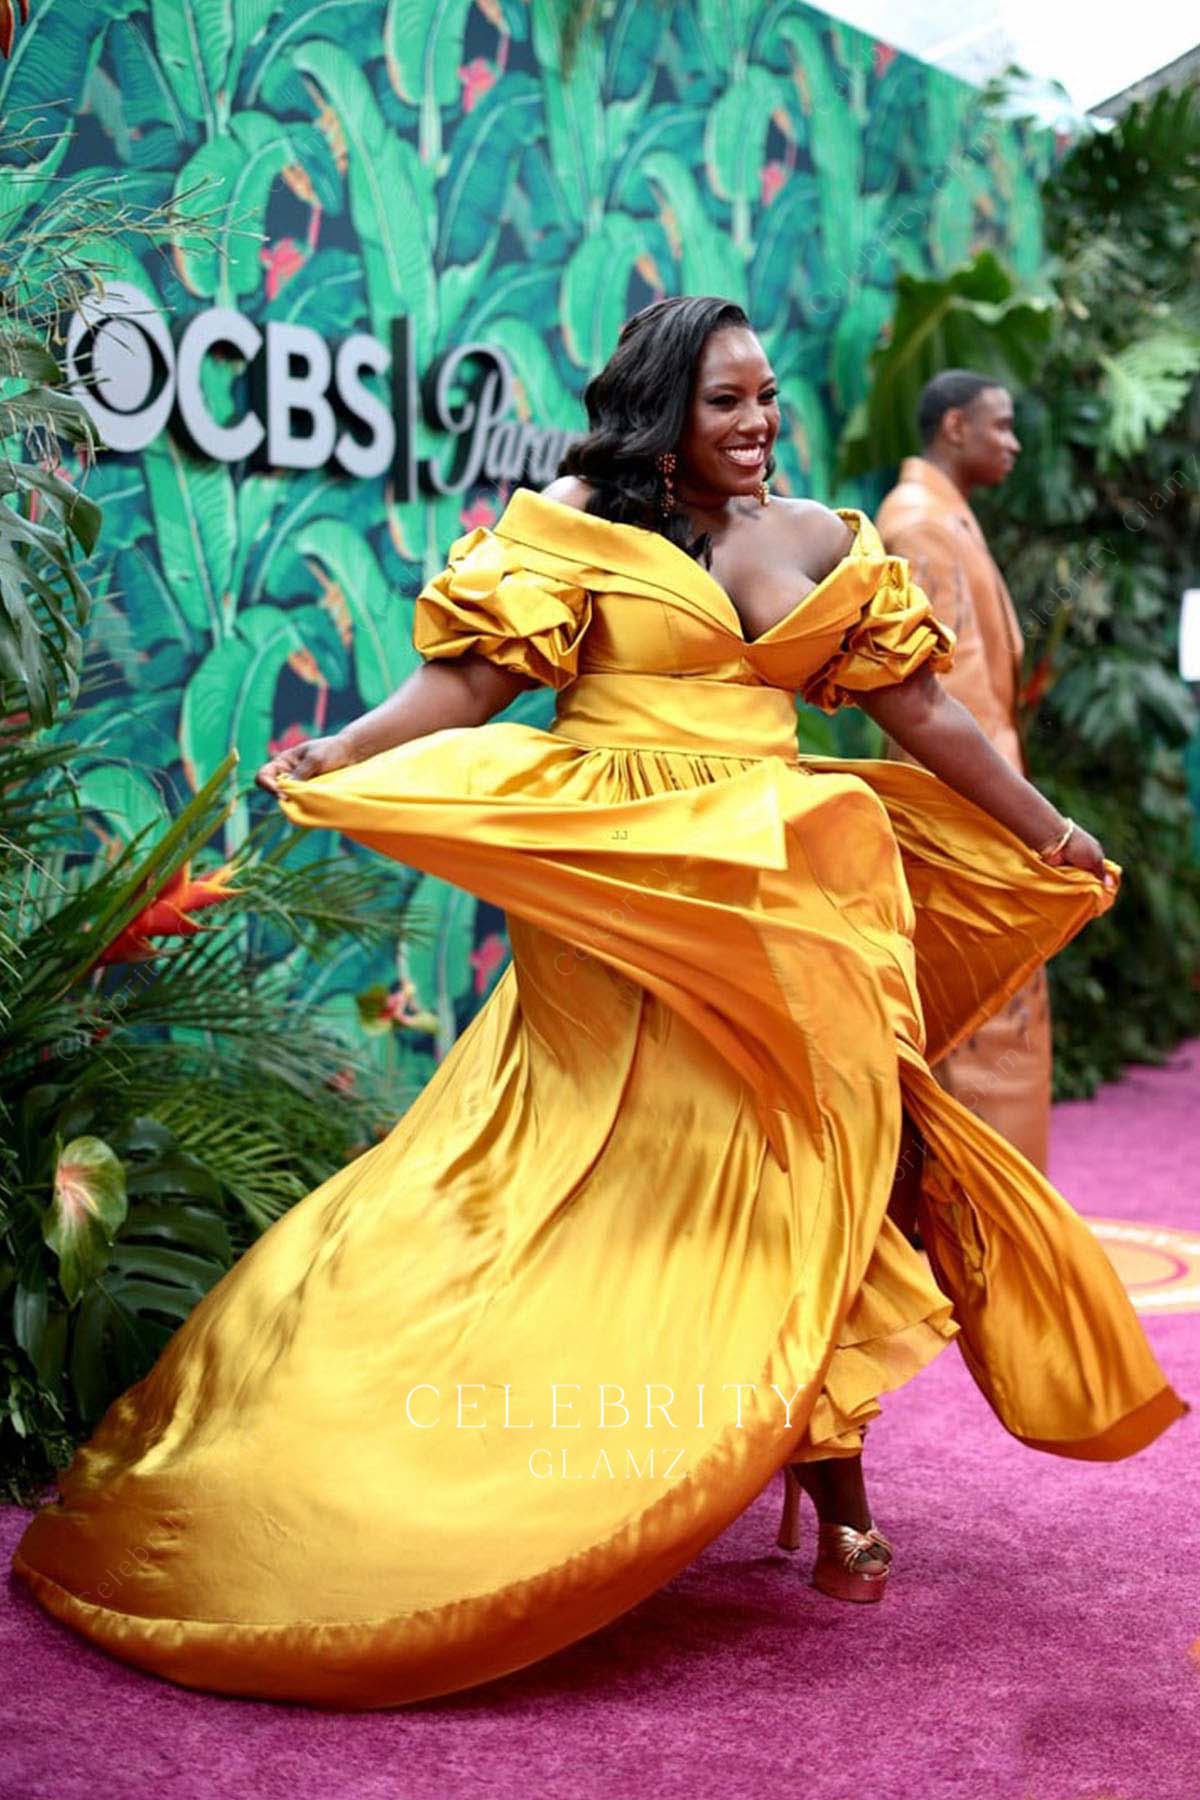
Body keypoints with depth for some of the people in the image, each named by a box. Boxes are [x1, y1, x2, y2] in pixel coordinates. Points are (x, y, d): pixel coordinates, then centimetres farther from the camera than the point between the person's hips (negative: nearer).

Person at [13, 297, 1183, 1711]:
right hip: (619, 899, -4)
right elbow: (469, 681, -8)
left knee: (798, 1172, 3)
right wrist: (339, 756, -23)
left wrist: (1048, 832, 22)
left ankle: (832, 1487, 14)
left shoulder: (825, 542, 13)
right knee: (612, 1175, -2)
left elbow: (921, 714, 18)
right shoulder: (575, 525, 1)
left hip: (777, 896, 4)